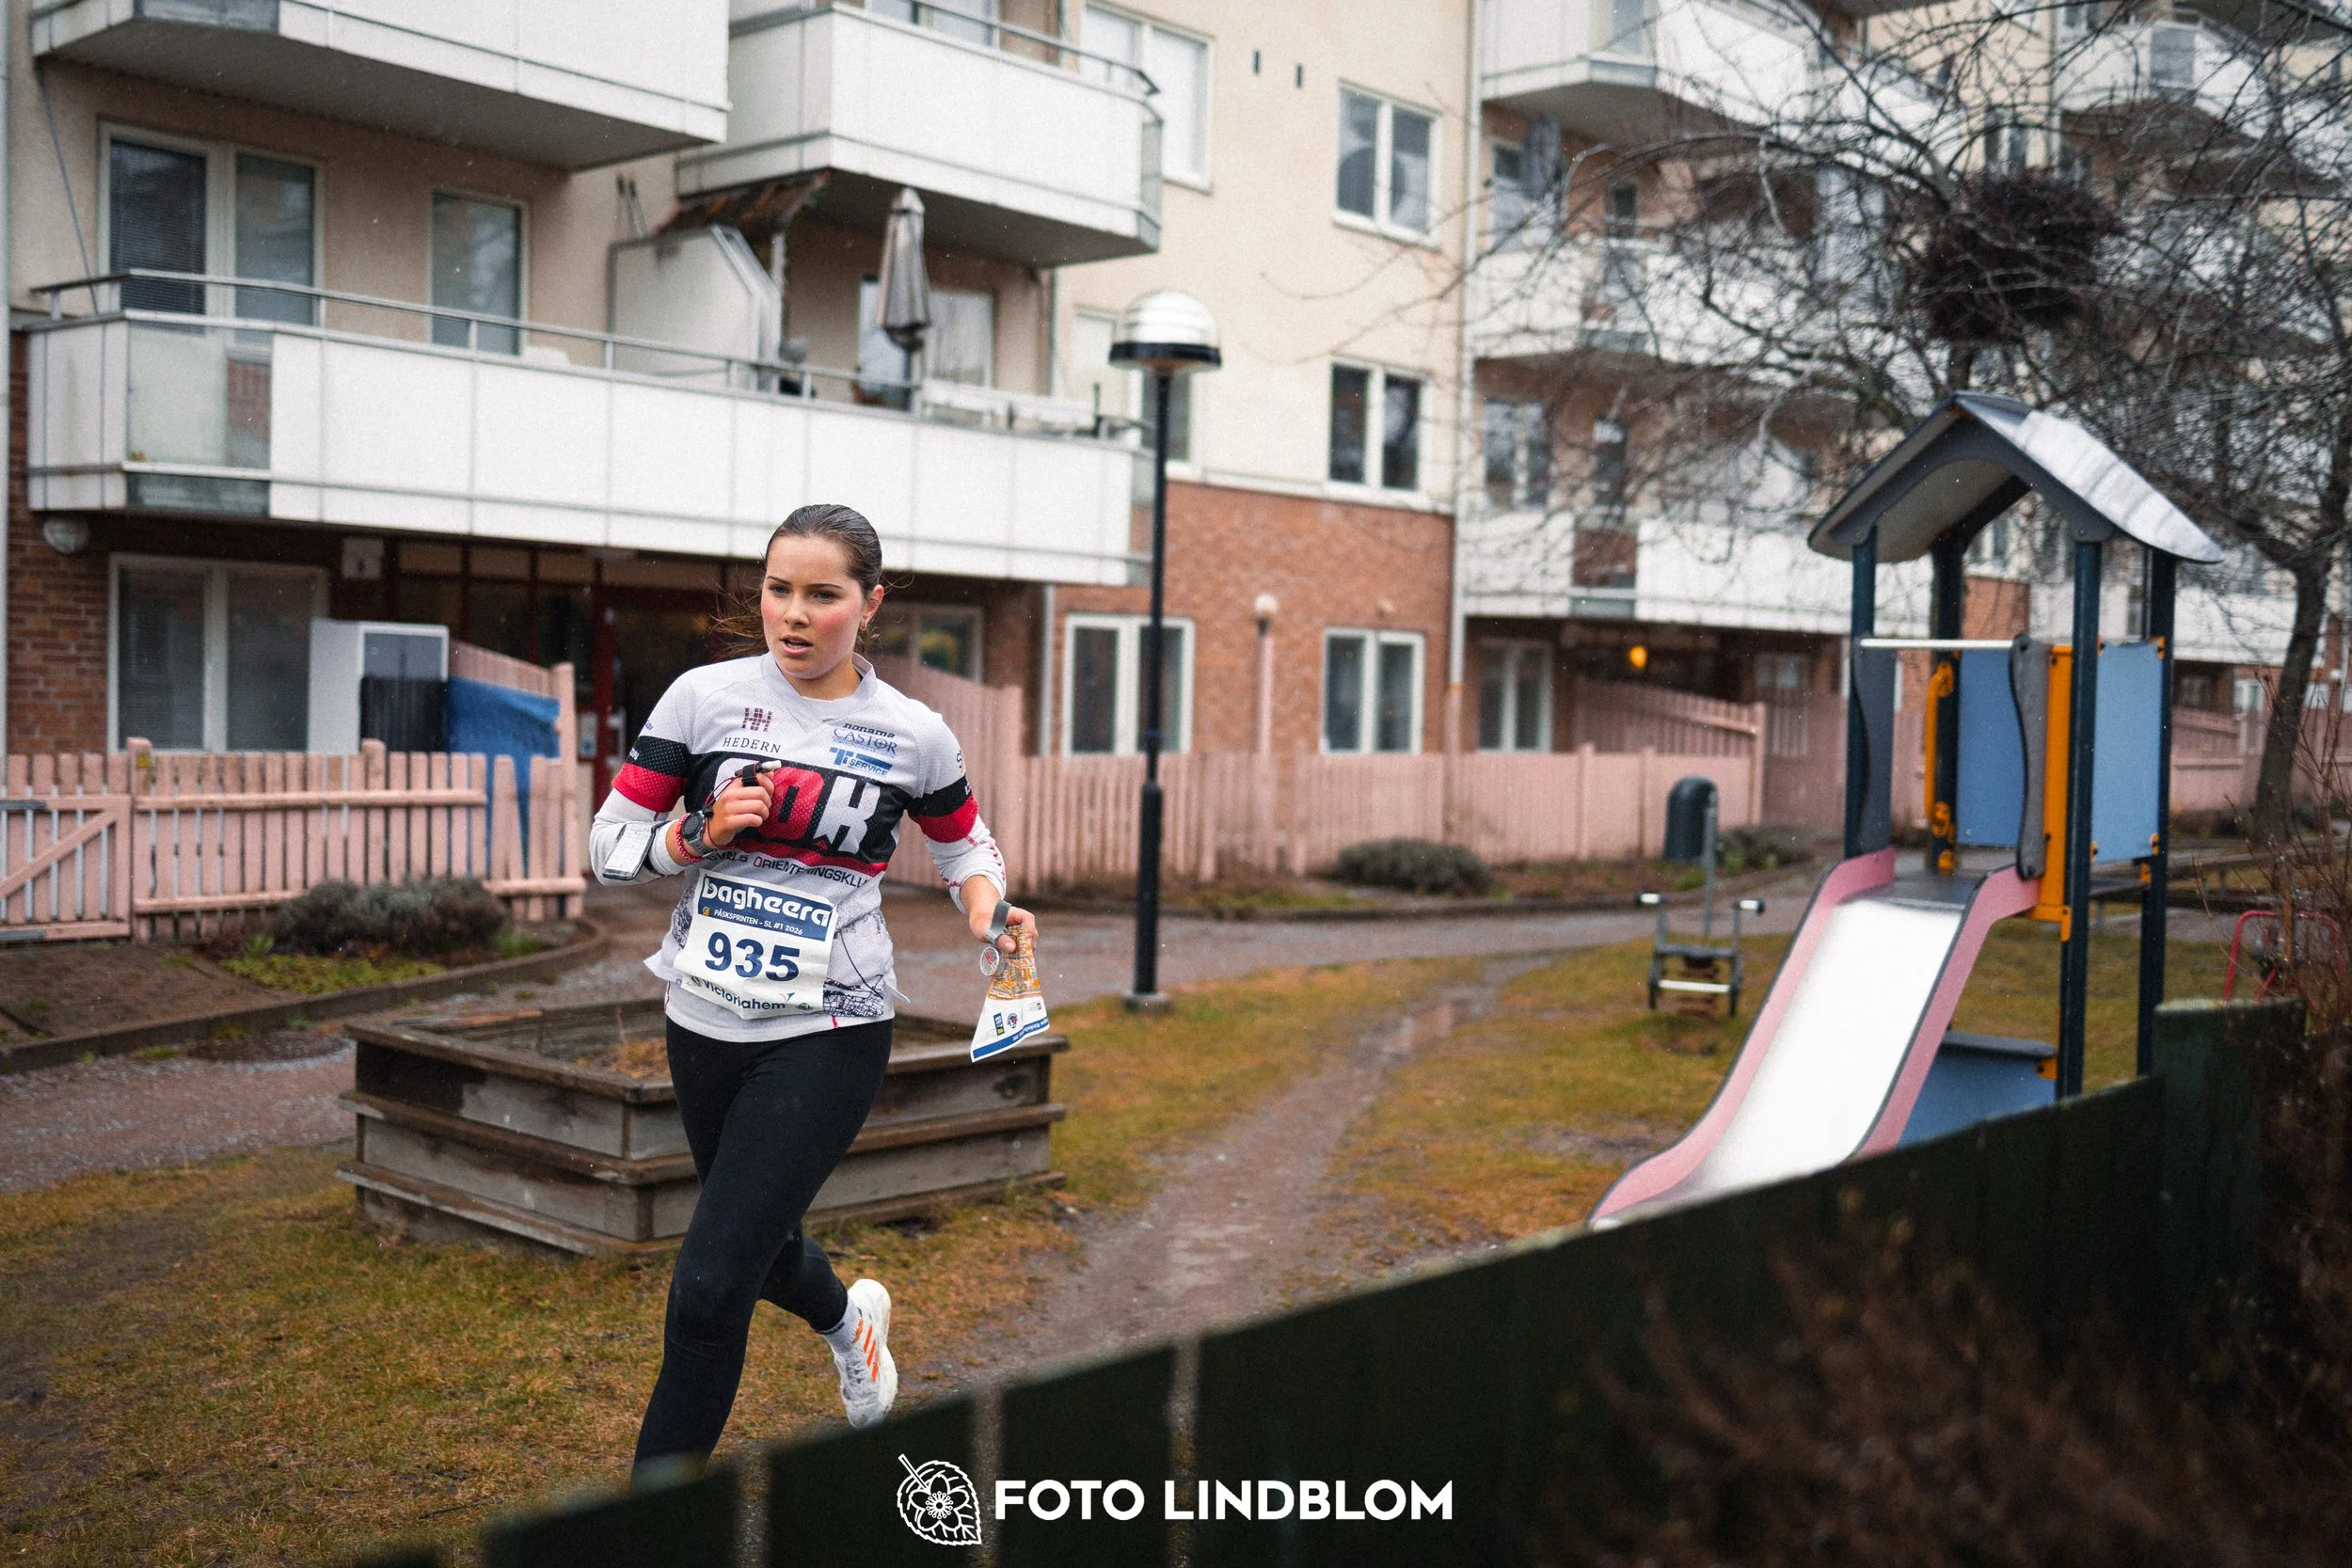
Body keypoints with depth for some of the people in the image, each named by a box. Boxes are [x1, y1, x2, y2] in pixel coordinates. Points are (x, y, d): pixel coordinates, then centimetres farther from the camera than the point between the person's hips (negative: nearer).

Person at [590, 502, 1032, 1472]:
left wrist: (988, 910, -6)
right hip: (705, 1022, 3)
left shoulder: (914, 735, -4)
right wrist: (702, 833, -16)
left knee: (708, 1287, -10)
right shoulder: (704, 697, -3)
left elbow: (964, 844, 14)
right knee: (759, 1245, 22)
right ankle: (847, 1315, 59)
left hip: (829, 1035, -3)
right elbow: (610, 845, 1)